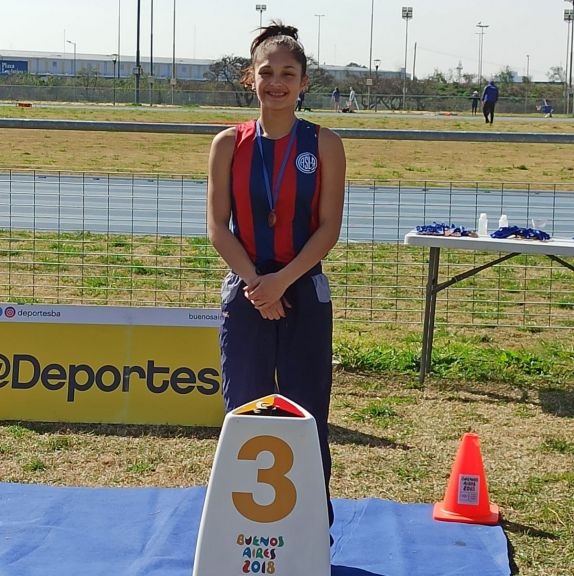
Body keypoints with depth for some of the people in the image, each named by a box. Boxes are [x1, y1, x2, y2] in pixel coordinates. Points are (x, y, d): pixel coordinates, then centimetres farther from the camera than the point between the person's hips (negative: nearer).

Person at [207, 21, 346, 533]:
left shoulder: (324, 145, -2)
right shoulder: (230, 144, 2)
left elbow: (328, 228, -6)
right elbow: (218, 226, -2)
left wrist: (282, 281, -16)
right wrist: (255, 283, -13)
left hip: (304, 291, -1)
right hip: (245, 291, 1)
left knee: (307, 413, 3)